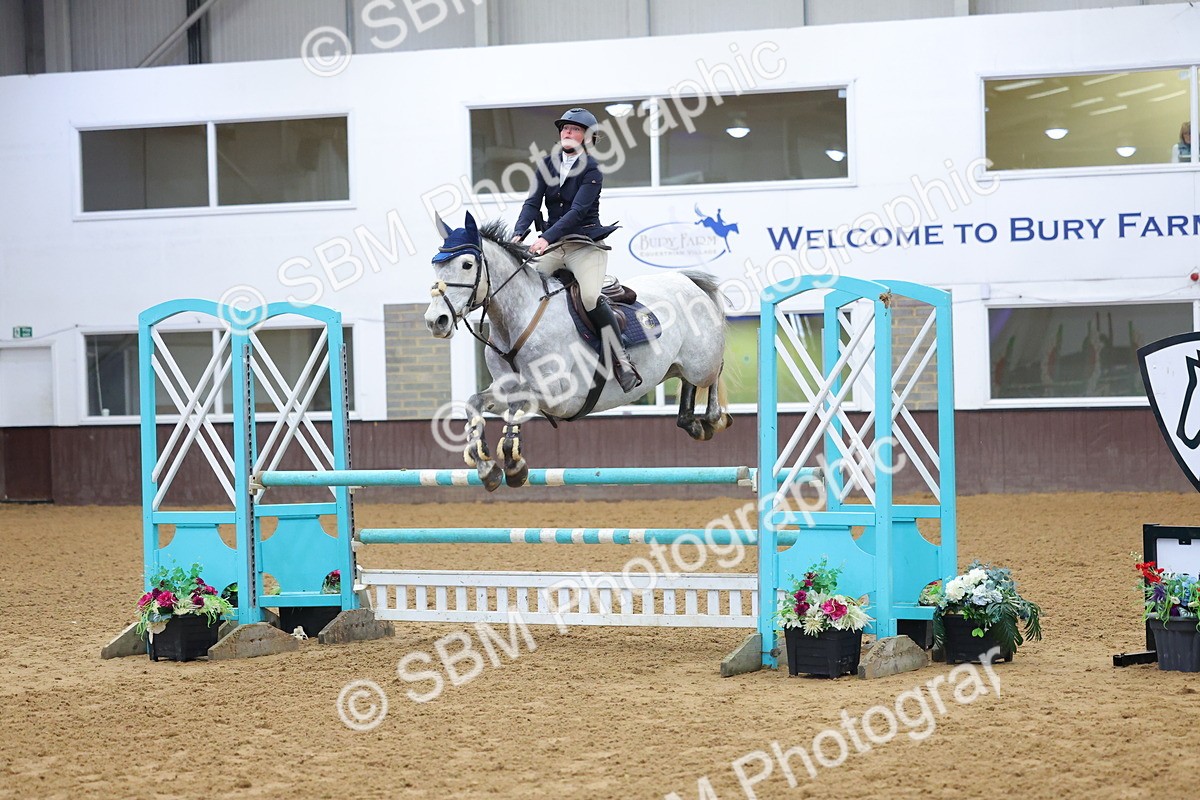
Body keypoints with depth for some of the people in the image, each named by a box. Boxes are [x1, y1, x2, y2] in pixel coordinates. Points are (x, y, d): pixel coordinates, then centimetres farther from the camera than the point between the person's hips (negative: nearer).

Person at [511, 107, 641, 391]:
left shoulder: (591, 171, -8)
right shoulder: (548, 164, 8)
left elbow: (577, 211, -20)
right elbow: (532, 203, -1)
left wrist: (546, 238, -32)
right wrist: (518, 235, -19)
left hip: (585, 245, -6)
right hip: (552, 246, 6)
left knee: (590, 297, -27)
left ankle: (621, 360, -18)